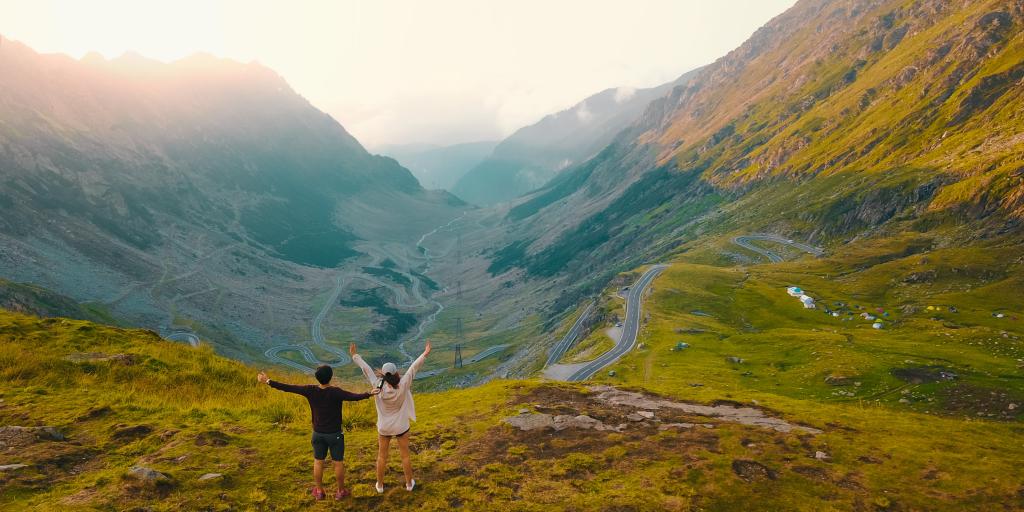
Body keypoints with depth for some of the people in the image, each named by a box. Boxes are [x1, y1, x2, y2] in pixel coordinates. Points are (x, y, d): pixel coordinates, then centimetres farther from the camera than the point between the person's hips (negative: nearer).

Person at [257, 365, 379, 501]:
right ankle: (341, 491, 23)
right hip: (335, 434, -3)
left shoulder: (310, 391, -15)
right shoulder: (335, 392, -24)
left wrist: (268, 382, -4)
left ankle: (319, 490, 31)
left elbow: (288, 387, -11)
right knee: (338, 462, 12)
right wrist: (369, 394, -44)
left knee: (318, 461, 19)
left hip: (318, 433, 3)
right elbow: (354, 397, -38)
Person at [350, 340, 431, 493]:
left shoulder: (378, 386, -24)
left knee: (382, 456, 19)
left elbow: (366, 369, -16)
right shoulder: (402, 386, -27)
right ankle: (409, 483, 29)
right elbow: (413, 368, -25)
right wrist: (425, 354, -22)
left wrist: (354, 355, -7)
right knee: (405, 455, 16)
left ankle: (380, 485, 31)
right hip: (401, 427, -1)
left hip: (384, 428, 1)